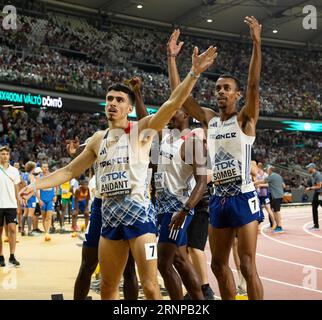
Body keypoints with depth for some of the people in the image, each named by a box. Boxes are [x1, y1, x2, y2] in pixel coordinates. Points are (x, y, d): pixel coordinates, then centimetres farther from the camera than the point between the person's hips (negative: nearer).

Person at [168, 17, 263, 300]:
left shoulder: (246, 119, -4)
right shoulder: (209, 119, 10)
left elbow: (254, 84, -19)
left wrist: (256, 43, -26)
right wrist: (172, 57, 6)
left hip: (243, 198, -6)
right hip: (218, 199, 6)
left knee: (247, 266, -6)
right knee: (219, 264, 12)